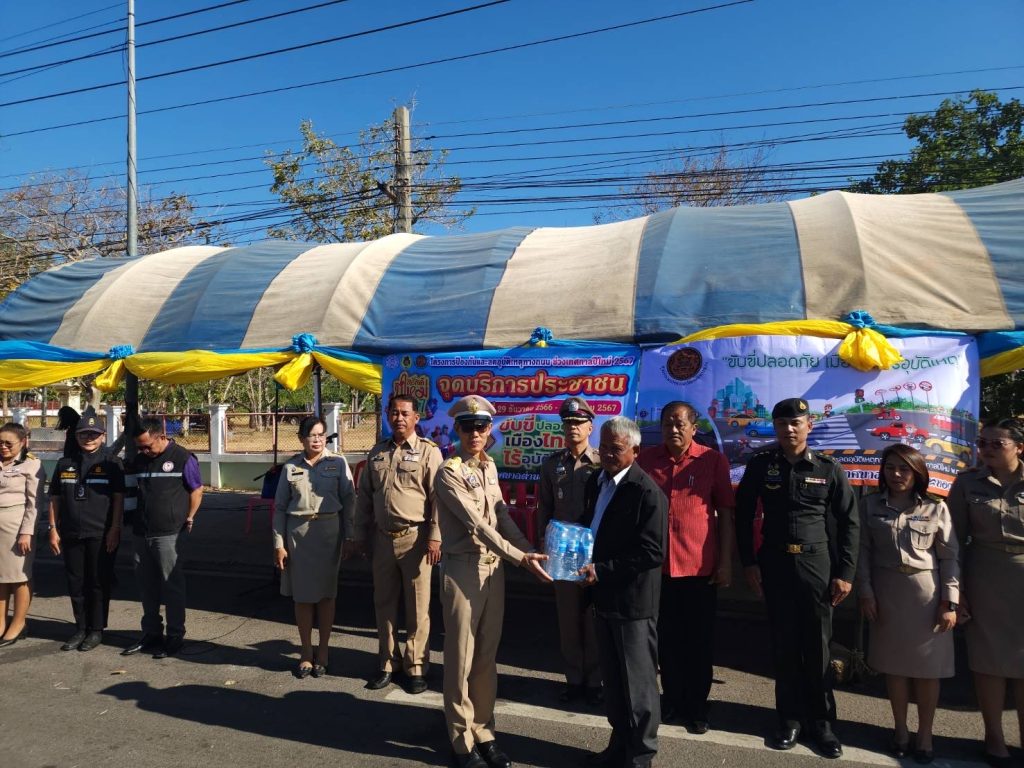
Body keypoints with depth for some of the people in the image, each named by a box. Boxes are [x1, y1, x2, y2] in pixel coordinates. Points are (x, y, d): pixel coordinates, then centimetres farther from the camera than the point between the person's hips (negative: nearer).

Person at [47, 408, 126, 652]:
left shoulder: (111, 462, -2)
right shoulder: (65, 464, 9)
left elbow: (118, 498, -5)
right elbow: (55, 498, 12)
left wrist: (114, 529, -11)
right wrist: (53, 529, 5)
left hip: (101, 535, -4)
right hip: (71, 534, 4)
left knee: (99, 583, 4)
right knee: (75, 583, 11)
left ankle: (96, 630, 16)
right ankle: (80, 628, 24)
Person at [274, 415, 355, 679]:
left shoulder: (338, 463, 1)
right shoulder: (290, 467, 5)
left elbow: (349, 500, 1)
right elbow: (280, 506, 6)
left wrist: (349, 536, -3)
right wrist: (279, 543, 1)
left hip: (329, 529, -1)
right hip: (298, 531, 1)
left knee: (326, 593, 7)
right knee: (302, 595, 6)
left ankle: (323, 652, 20)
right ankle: (306, 653, 20)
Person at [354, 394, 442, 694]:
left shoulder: (428, 452, -5)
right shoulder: (377, 453, 11)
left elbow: (438, 497, -10)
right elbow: (364, 496, 15)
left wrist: (435, 538, -14)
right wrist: (361, 535, 13)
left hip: (415, 538, -5)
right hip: (383, 538, 5)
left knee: (418, 608, 4)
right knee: (384, 604, 14)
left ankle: (416, 667, 18)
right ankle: (387, 664, 29)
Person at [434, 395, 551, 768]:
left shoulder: (488, 466, 9)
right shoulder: (449, 473, -13)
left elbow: (502, 515, 10)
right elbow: (477, 524, -19)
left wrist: (529, 549, -1)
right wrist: (520, 558, -22)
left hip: (494, 567, 7)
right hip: (463, 569, -6)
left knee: (487, 655, 15)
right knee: (462, 657, 5)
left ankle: (484, 731, 28)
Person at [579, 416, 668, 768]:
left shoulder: (647, 493, -19)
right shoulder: (595, 480, 7)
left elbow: (652, 553, -22)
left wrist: (602, 571, -23)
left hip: (632, 600, -8)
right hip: (603, 595, 8)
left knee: (637, 681, 8)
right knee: (612, 678, 21)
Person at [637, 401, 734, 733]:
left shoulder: (713, 460, -4)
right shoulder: (646, 460, 1)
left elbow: (725, 513, -1)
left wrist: (725, 562, -4)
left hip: (700, 567, -2)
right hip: (658, 565, 2)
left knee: (699, 642, 11)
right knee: (666, 638, 14)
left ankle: (696, 707, 27)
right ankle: (672, 700, 32)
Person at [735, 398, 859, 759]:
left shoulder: (829, 469, -2)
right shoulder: (761, 465, -1)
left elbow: (849, 522, 2)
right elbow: (744, 514, 5)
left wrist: (845, 572, -2)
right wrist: (749, 562, 0)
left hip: (817, 564, -1)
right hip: (775, 564, 1)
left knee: (818, 647, 8)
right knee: (784, 646, 9)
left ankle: (822, 722, 24)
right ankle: (790, 719, 24)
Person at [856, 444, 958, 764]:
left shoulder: (936, 508, -1)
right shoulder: (870, 505, 1)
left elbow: (949, 558, -1)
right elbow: (864, 551, 1)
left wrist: (950, 602, -6)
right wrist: (865, 593, -5)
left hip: (927, 594, -1)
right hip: (887, 593, 1)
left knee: (927, 668, 6)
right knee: (893, 664, 10)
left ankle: (925, 734, 22)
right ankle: (900, 729, 26)